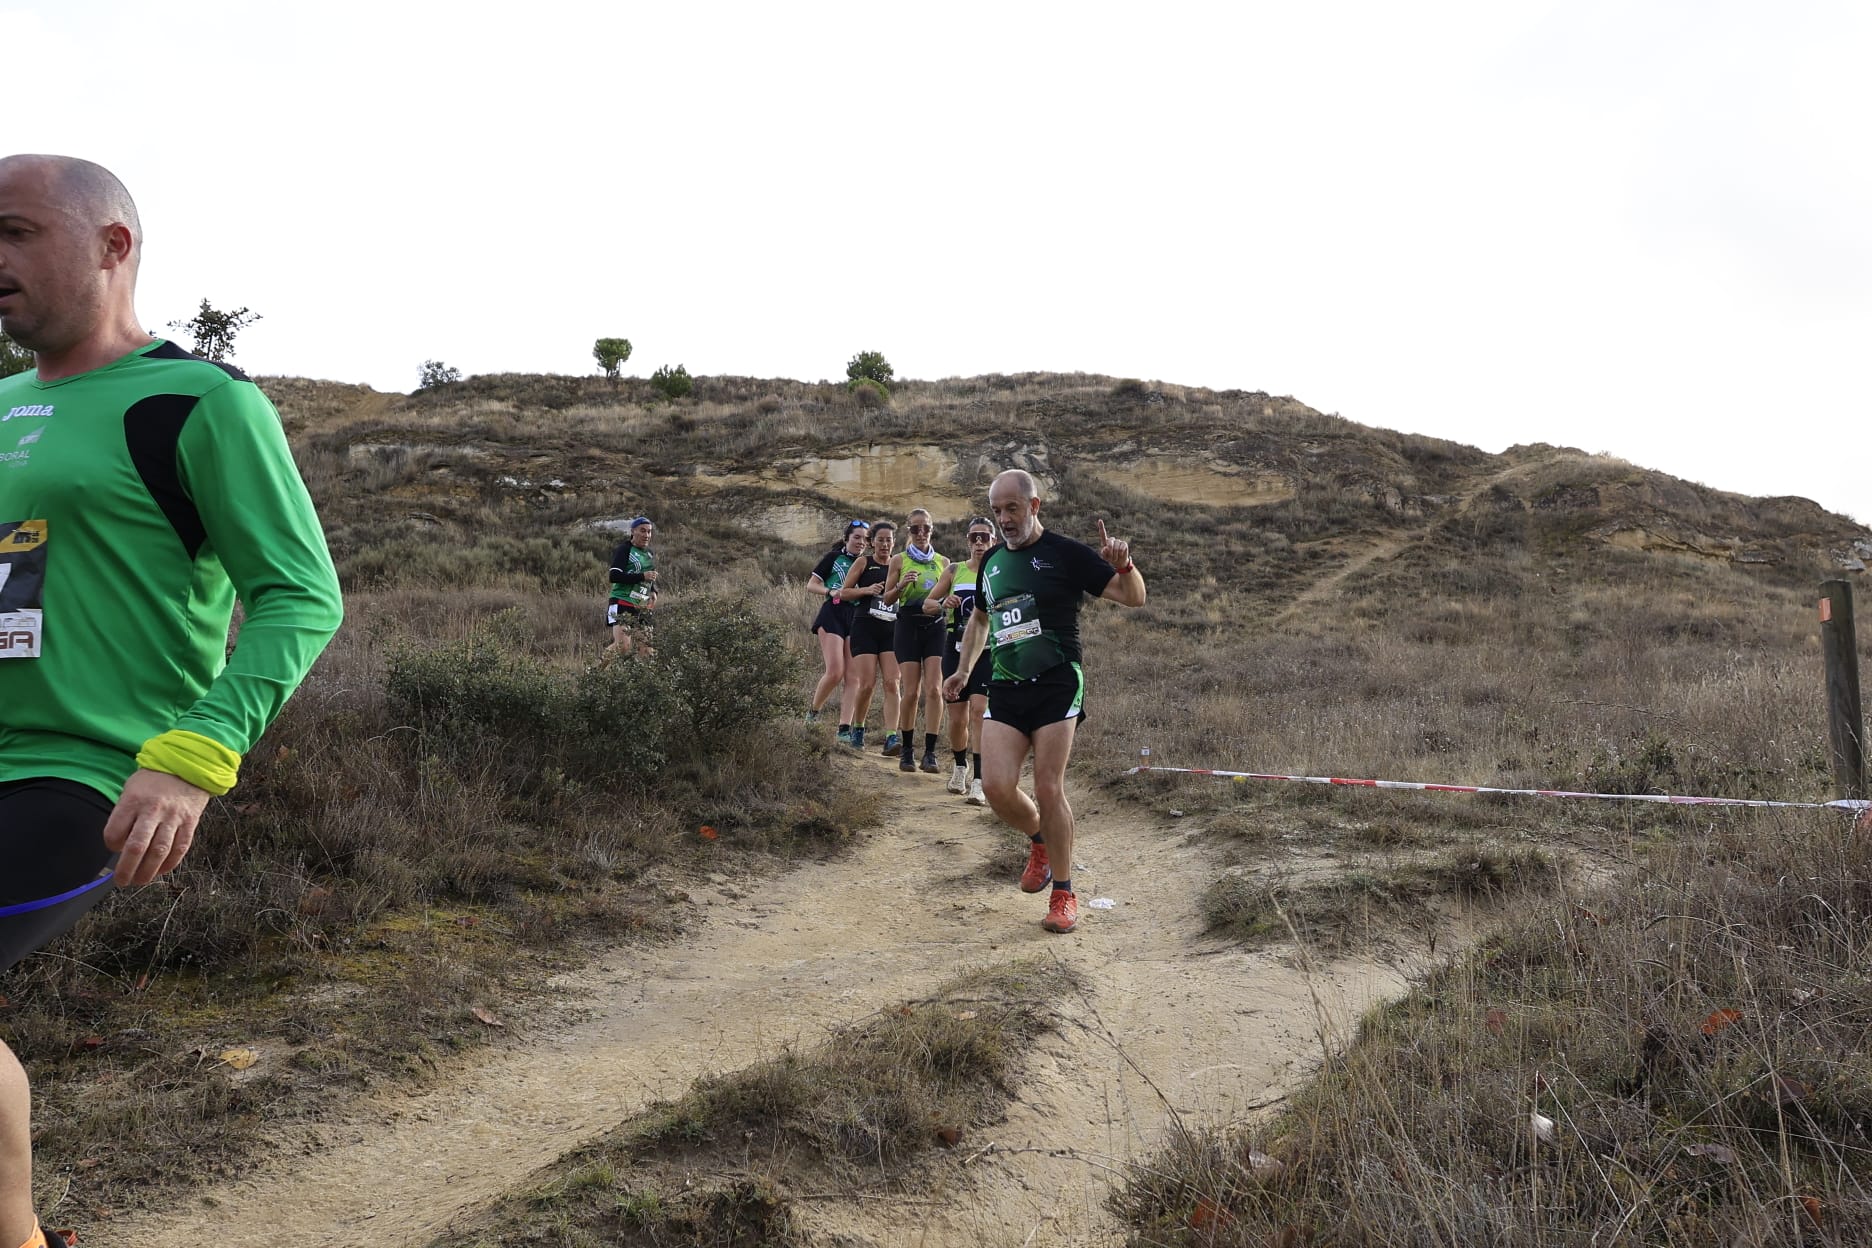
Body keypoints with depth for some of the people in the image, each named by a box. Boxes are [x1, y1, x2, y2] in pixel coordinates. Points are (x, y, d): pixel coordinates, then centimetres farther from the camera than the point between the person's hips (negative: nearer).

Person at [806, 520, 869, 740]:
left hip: (857, 617, 4)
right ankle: (812, 714, 9)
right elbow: (811, 585, 5)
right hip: (833, 614, -4)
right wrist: (830, 592, -13)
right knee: (835, 672, -14)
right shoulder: (834, 557, 6)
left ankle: (844, 728, -5)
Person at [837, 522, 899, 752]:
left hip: (891, 629, 2)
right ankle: (857, 729, 18)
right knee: (867, 684, -5)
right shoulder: (863, 562, 5)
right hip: (865, 627, -2)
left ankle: (891, 737, -14)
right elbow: (843, 593, 5)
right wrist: (866, 590, -12)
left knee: (892, 683, -10)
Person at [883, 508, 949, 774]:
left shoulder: (943, 562, 12)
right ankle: (907, 750, 11)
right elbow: (887, 598, 7)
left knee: (933, 689, -10)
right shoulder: (899, 561, 7)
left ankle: (930, 751, -9)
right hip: (908, 625, -1)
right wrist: (901, 586, -13)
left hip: (936, 626, 1)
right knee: (910, 691, -3)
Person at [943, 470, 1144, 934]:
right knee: (996, 786, -8)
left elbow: (1133, 598, -5)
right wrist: (963, 670, 25)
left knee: (1048, 788, -7)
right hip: (1005, 688, 5)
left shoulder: (1064, 552, -4)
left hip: (1056, 685, -5)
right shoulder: (992, 561, 13)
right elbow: (980, 618, 31)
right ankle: (1039, 840, 23)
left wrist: (1124, 565, -25)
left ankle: (1063, 892, 9)